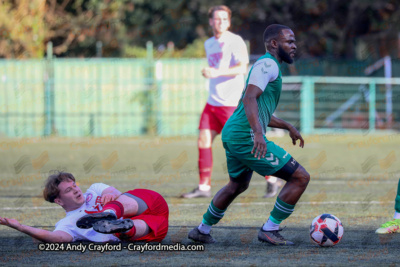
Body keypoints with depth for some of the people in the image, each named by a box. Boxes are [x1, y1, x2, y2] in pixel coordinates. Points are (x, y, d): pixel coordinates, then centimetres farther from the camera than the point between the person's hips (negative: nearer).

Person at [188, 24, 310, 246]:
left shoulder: (266, 66, 23)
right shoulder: (267, 64, -10)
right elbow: (249, 99, -24)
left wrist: (288, 127, 32)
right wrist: (258, 133, -36)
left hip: (231, 134, 11)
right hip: (246, 137, -11)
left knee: (238, 185, 33)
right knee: (300, 178, -8)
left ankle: (202, 230, 42)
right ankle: (270, 230, -3)